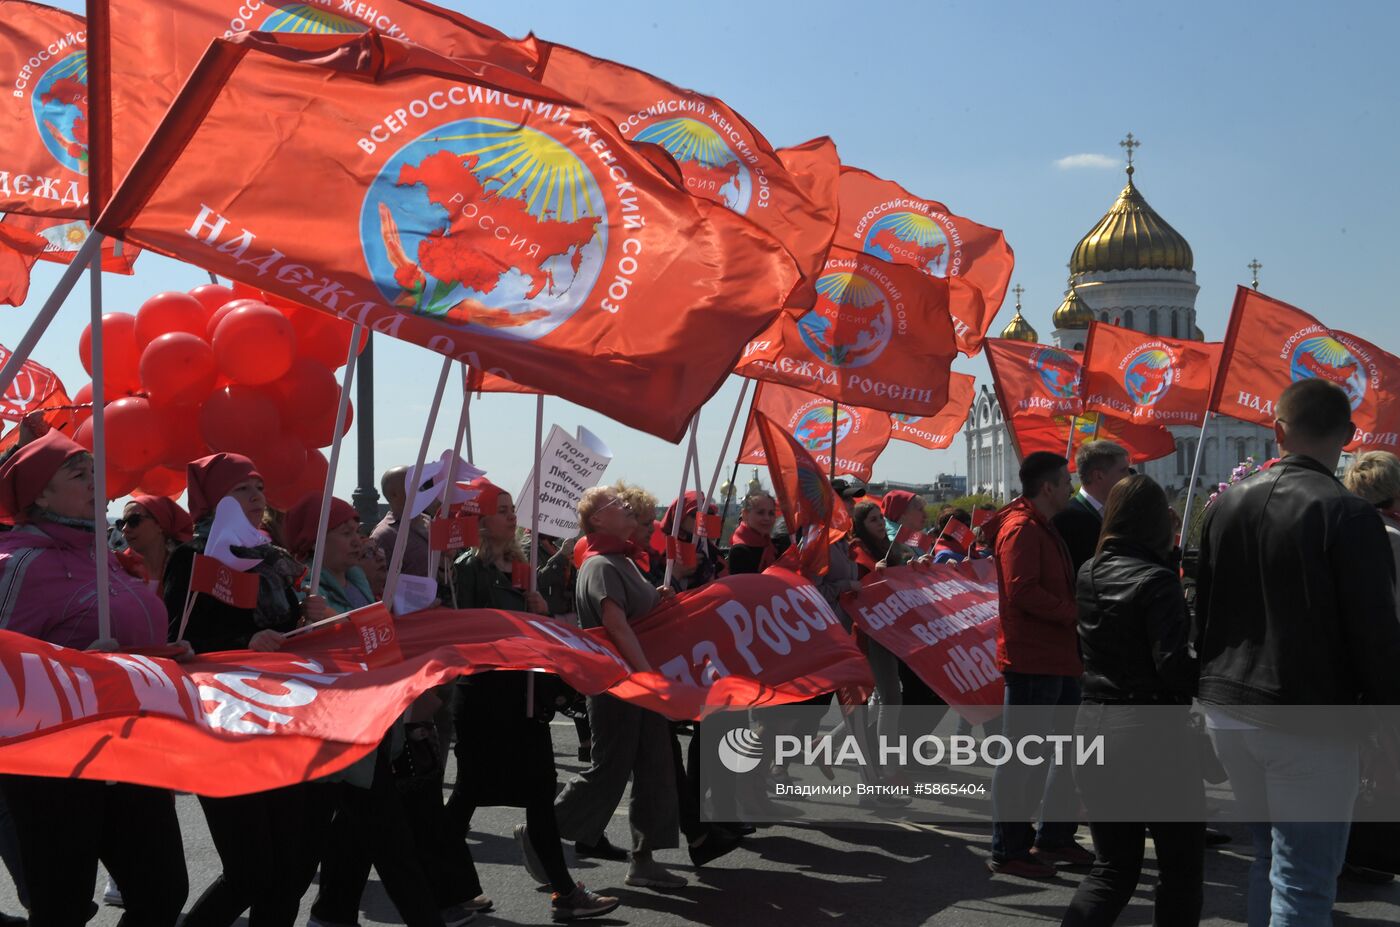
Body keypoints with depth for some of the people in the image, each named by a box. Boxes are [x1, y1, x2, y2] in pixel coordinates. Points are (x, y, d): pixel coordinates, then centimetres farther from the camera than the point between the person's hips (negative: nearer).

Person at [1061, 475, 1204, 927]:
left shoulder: (1088, 574, 6)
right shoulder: (1156, 579, -15)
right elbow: (1174, 667, -21)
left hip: (1092, 727, 7)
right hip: (1153, 735, -6)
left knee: (1112, 867, 14)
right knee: (1182, 866, 11)